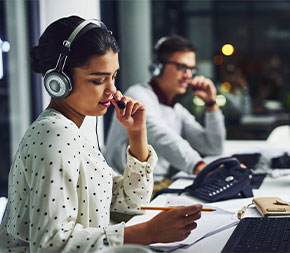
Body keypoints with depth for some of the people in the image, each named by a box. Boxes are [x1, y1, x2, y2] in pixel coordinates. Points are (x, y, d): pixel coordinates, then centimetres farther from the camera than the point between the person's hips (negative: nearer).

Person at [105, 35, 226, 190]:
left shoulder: (178, 111, 18)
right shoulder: (139, 95, -9)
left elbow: (214, 148, 17)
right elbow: (163, 139, -29)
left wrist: (211, 103, 8)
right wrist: (199, 166, -43)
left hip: (162, 184, 8)